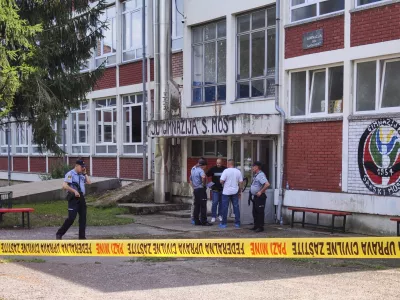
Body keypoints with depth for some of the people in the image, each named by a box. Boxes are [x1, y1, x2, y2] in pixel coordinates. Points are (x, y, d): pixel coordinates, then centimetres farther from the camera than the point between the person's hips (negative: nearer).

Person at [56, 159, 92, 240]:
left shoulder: (82, 175, 17)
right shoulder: (70, 174, -8)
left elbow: (89, 182, 8)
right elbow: (64, 186, -19)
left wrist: (85, 173, 7)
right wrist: (74, 191, -23)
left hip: (81, 198, 8)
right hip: (73, 198, -8)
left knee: (83, 218, 6)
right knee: (71, 218, -12)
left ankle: (82, 237, 12)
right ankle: (59, 234, 1)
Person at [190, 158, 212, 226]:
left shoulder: (193, 170, 16)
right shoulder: (200, 170, -13)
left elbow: (191, 180, 26)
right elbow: (203, 177, -35)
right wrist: (204, 183, -19)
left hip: (195, 190, 9)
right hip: (201, 189, -9)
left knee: (197, 206, 11)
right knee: (203, 206, -4)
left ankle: (196, 221, 13)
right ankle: (204, 221, -3)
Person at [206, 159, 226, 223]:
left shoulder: (225, 169, -1)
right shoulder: (213, 169, -2)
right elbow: (206, 175, 0)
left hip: (223, 189, 1)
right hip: (215, 189, -1)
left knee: (221, 203, 10)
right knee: (215, 202, -7)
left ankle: (220, 215, 24)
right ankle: (213, 216, -1)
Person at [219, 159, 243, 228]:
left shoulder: (226, 171, -11)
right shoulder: (238, 172, 1)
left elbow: (221, 181, -15)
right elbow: (240, 182, 3)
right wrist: (240, 191, 12)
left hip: (226, 192, -4)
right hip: (235, 192, 4)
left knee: (225, 208, 4)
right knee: (236, 207, 9)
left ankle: (224, 223, 7)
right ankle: (237, 223, 11)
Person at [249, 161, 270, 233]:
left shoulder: (261, 175, -18)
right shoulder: (255, 175, 13)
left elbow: (267, 184, -30)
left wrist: (261, 192, -23)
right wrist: (251, 194, 16)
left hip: (260, 197, -10)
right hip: (255, 197, 10)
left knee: (260, 212, -4)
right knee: (255, 212, 14)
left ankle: (260, 227, 1)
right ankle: (256, 226, 23)